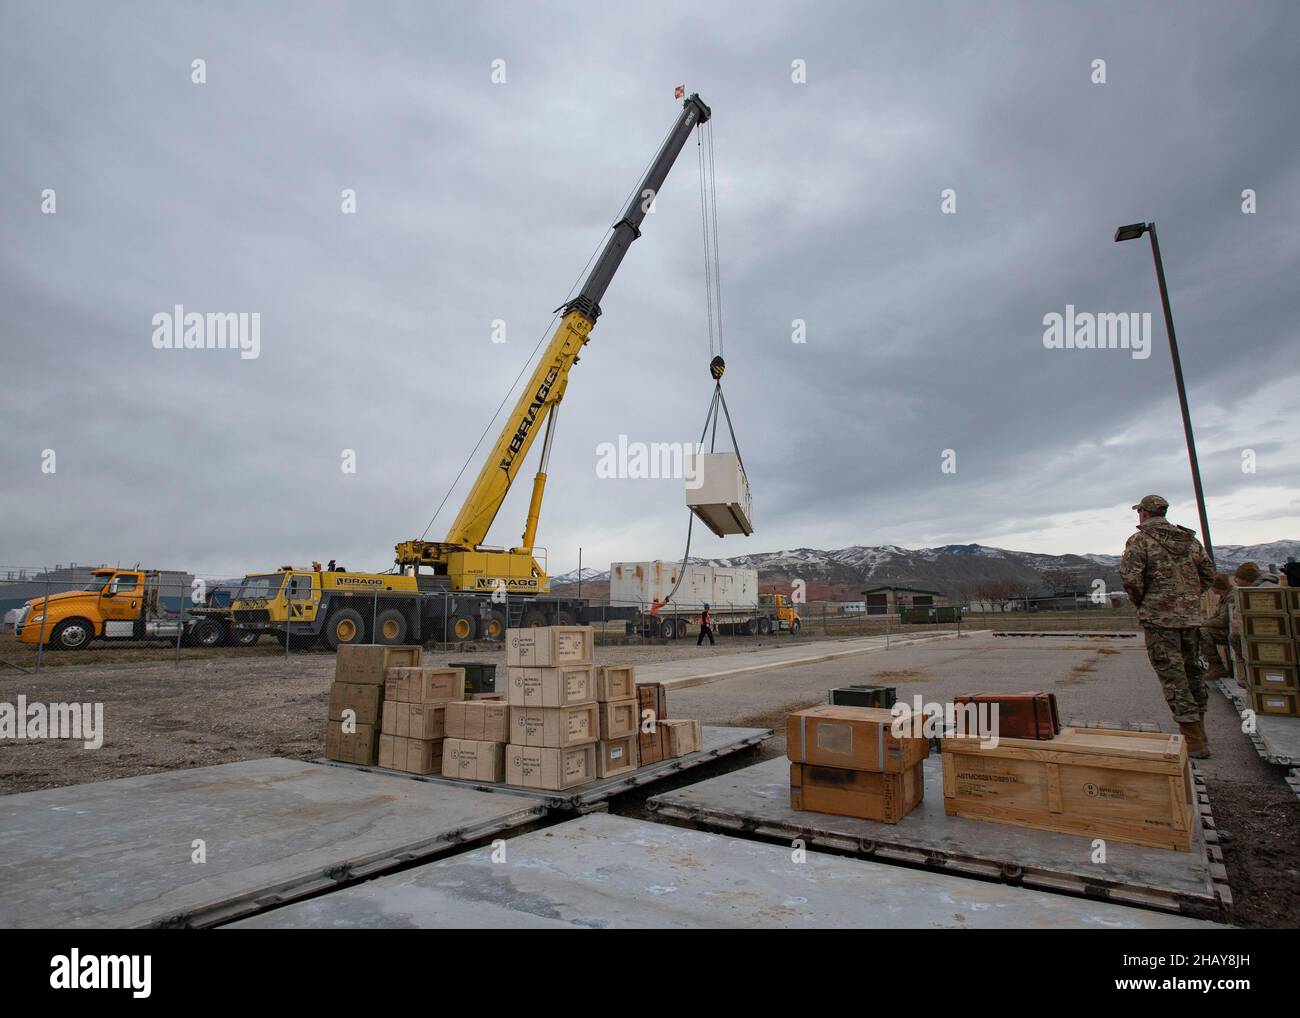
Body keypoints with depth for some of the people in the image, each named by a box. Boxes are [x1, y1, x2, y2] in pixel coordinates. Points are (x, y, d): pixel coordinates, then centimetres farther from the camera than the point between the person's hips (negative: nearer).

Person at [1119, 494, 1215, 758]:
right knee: (1193, 672, 17)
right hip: (1191, 616, 7)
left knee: (1173, 677, -3)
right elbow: (1208, 575, 15)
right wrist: (1190, 598, 18)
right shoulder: (1190, 540, 12)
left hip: (1159, 617, -7)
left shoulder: (1140, 541, -8)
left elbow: (1130, 577, -17)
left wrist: (1141, 603, -1)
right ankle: (1198, 733, 28)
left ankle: (1194, 742, -3)